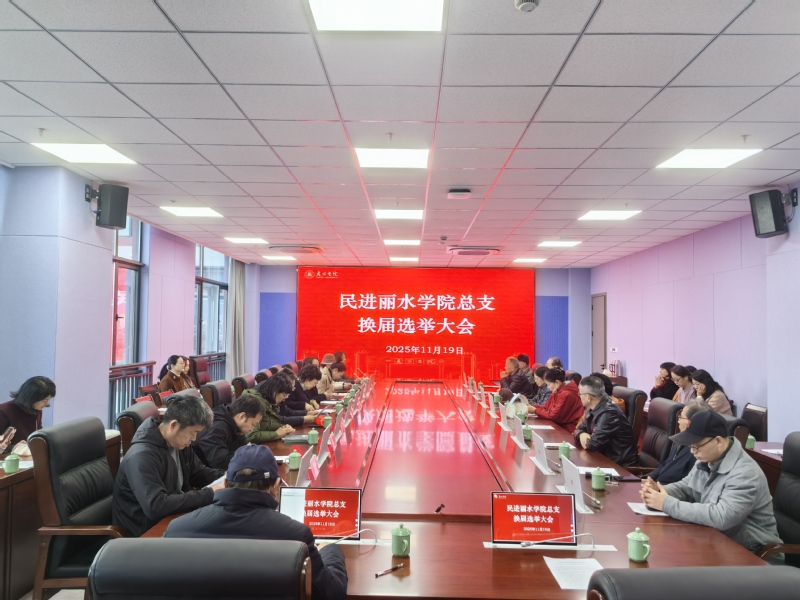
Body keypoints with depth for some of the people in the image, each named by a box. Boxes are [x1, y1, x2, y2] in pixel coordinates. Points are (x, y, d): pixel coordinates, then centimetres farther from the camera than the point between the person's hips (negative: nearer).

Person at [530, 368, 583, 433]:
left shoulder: (566, 395, -23)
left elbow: (554, 416, -19)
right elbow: (546, 407, 11)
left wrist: (535, 410, -12)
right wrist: (531, 407, -4)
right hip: (560, 425, 8)